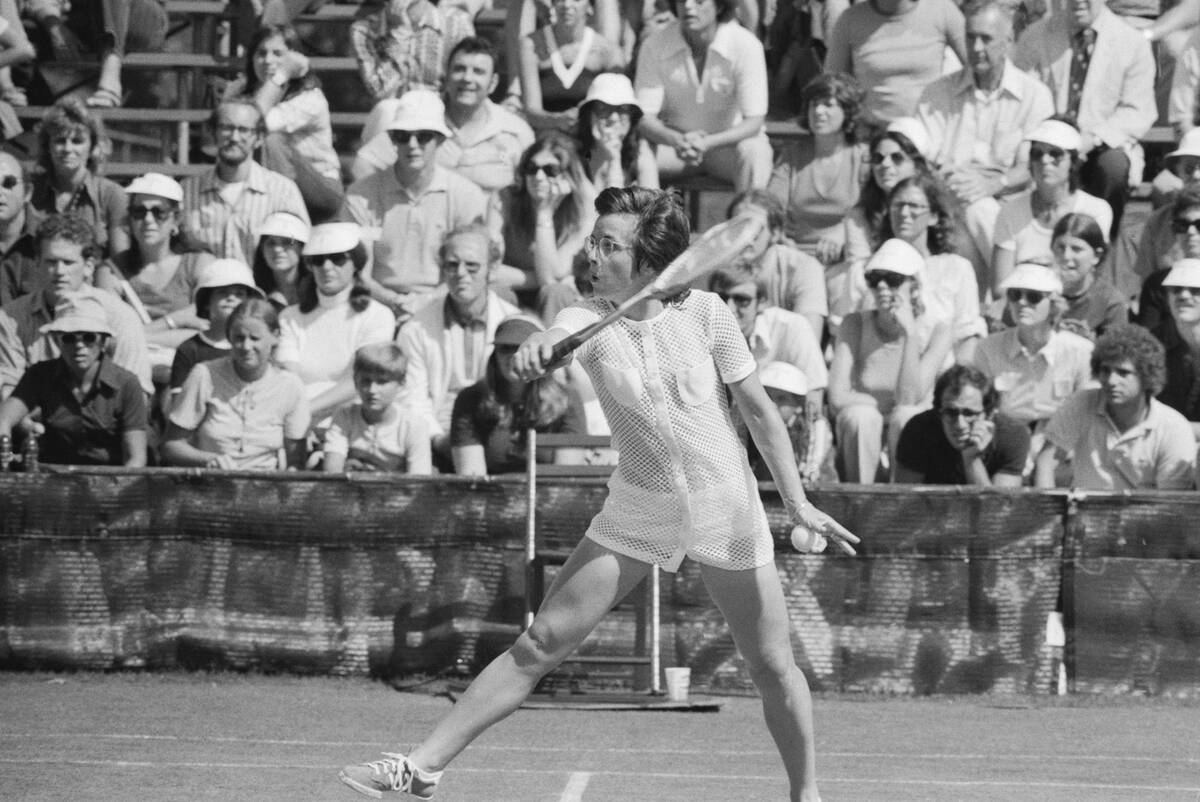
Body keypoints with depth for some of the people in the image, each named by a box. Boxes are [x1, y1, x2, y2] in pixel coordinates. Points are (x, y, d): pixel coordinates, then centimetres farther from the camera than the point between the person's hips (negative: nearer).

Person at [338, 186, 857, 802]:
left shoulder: (703, 314, -11)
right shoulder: (589, 319, -10)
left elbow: (758, 410, -3)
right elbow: (551, 344, -34)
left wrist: (798, 503, -5)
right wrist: (535, 346, -59)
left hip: (725, 507, -1)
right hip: (636, 512, 1)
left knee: (772, 665, 0)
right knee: (541, 643, -6)